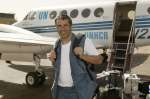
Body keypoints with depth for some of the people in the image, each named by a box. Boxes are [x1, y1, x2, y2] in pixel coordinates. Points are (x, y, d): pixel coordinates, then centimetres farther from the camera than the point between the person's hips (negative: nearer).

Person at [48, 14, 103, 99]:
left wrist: (82, 55, -25)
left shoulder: (83, 41, -12)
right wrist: (53, 60, -3)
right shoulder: (57, 44, 6)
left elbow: (99, 60, -10)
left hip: (78, 90, -5)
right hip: (60, 89, 5)